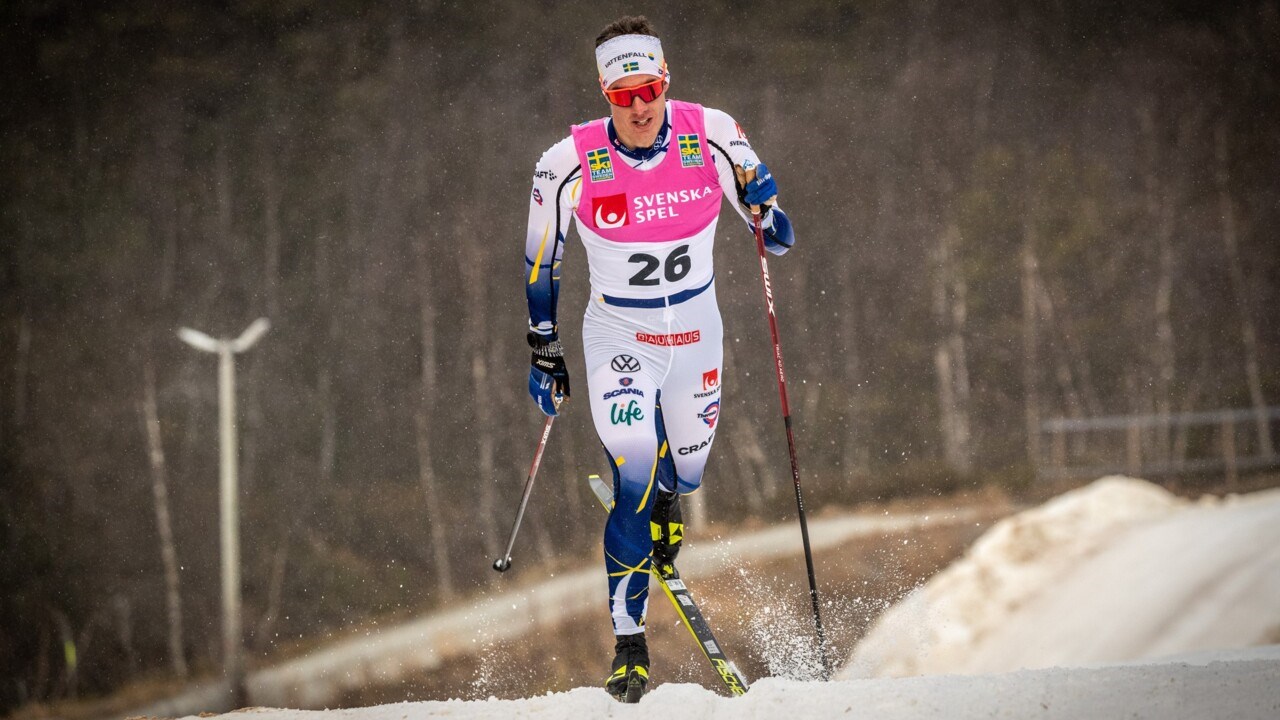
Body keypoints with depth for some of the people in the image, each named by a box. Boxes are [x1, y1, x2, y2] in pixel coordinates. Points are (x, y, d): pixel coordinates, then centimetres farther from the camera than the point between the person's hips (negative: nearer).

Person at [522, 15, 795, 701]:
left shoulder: (712, 135, -14)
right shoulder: (571, 163, -16)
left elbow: (757, 198, 1)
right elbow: (540, 262, -1)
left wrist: (770, 218, -24)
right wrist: (544, 353, 4)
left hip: (695, 331, 3)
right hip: (617, 334, -3)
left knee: (683, 477, 16)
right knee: (637, 481, -18)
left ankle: (658, 495, 55)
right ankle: (629, 643, -9)